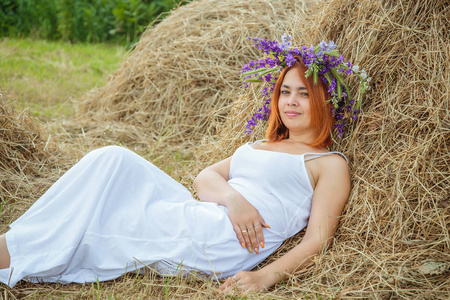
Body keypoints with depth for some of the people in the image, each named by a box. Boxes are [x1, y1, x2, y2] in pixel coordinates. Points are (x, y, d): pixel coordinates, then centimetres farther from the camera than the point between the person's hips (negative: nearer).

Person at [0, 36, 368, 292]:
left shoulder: (330, 163, 7)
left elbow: (318, 239, -4)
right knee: (114, 162, -13)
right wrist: (232, 197, -12)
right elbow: (204, 177, 12)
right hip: (194, 219, 6)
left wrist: (266, 276, -21)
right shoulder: (257, 147, 27)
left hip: (222, 244, -6)